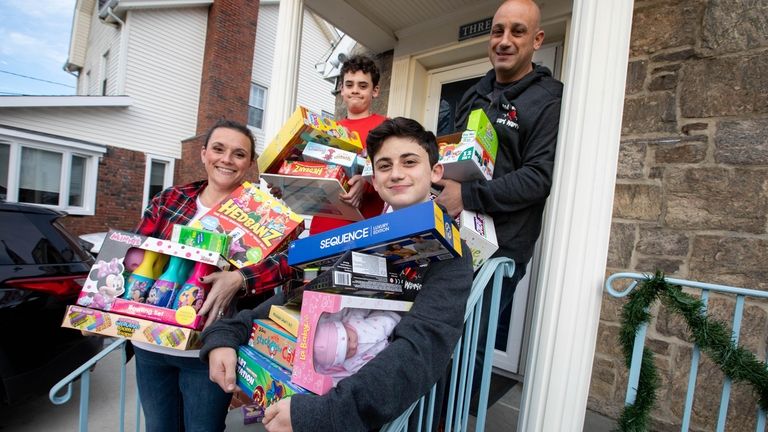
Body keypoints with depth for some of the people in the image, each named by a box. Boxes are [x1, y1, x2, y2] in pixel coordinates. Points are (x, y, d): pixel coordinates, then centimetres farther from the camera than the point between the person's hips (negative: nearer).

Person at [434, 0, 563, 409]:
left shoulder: (548, 99, -3)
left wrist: (468, 196, -22)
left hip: (501, 244, -6)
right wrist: (440, 182, 7)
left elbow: (540, 177, -14)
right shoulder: (474, 95, 17)